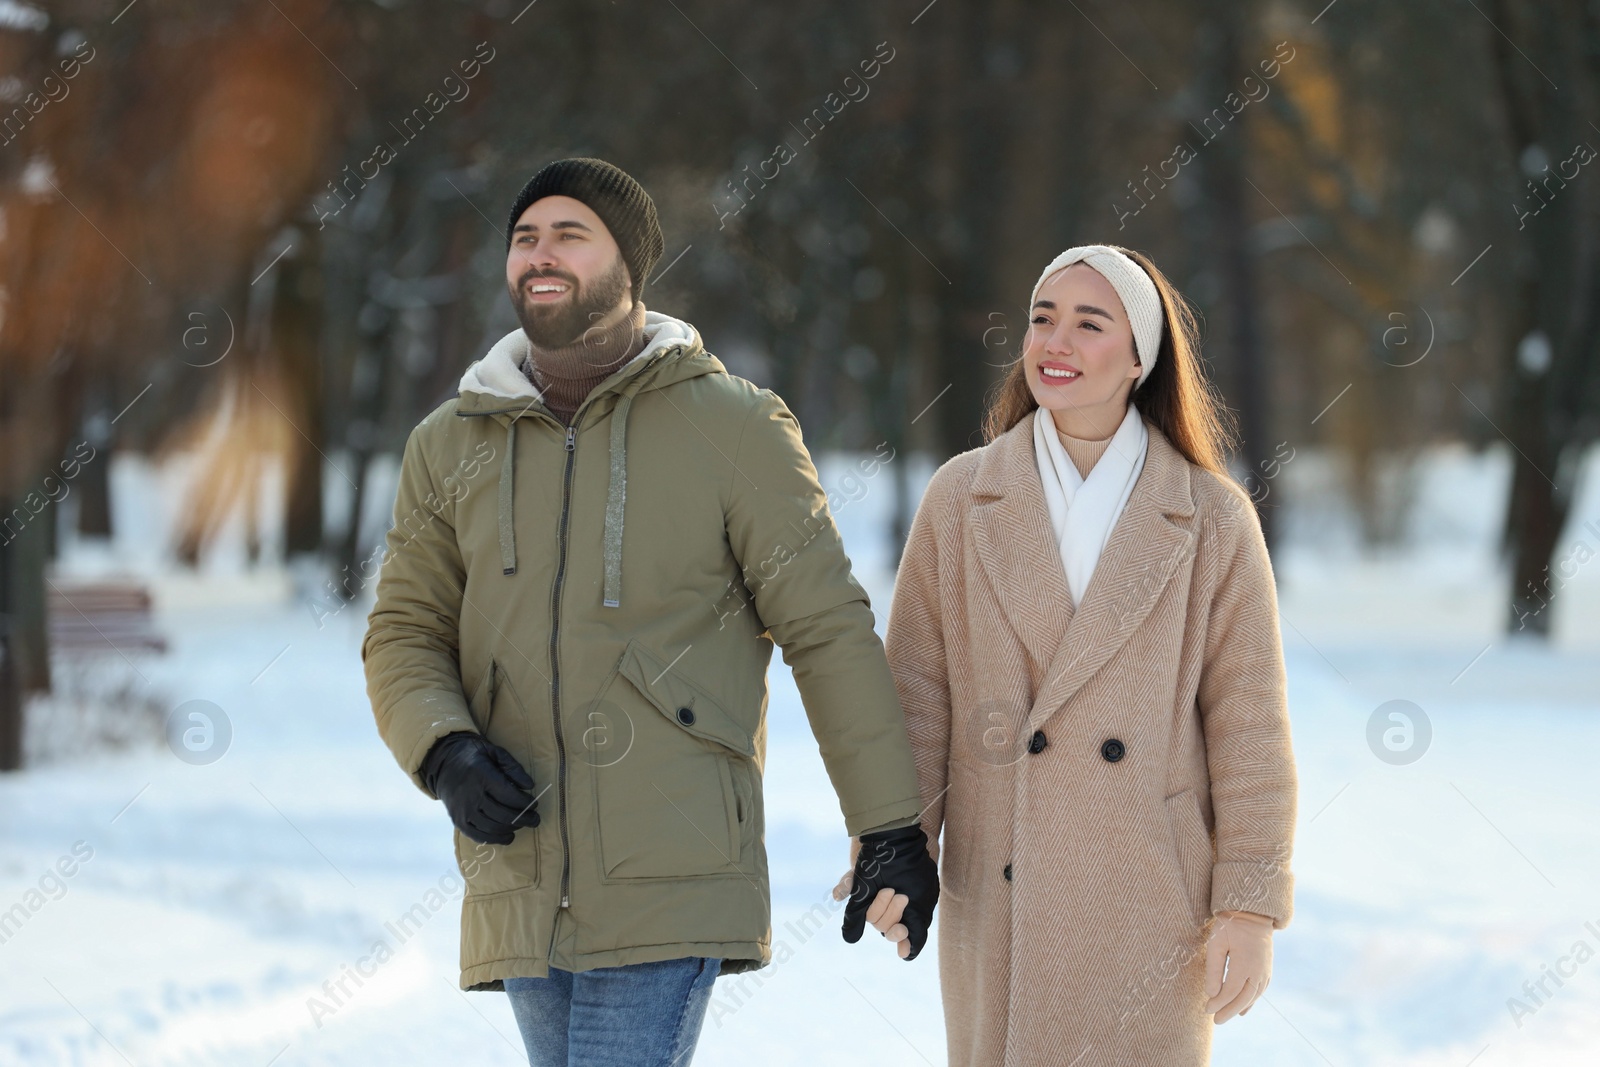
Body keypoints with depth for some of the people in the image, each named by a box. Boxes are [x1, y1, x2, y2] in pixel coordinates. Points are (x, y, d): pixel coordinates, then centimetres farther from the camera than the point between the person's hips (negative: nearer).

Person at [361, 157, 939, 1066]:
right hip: (522, 891, 5)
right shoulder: (450, 446, 11)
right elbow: (405, 636, 11)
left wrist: (892, 827, -1)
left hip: (672, 891, -4)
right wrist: (445, 752, -10)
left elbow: (830, 631, 1)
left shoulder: (733, 428, 0)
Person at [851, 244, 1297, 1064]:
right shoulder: (962, 499, 4)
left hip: (1151, 904, -1)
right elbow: (914, 691, 3)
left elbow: (1249, 724, -1)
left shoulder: (1211, 519, 0)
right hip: (999, 902, 1)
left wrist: (1249, 905, -4)